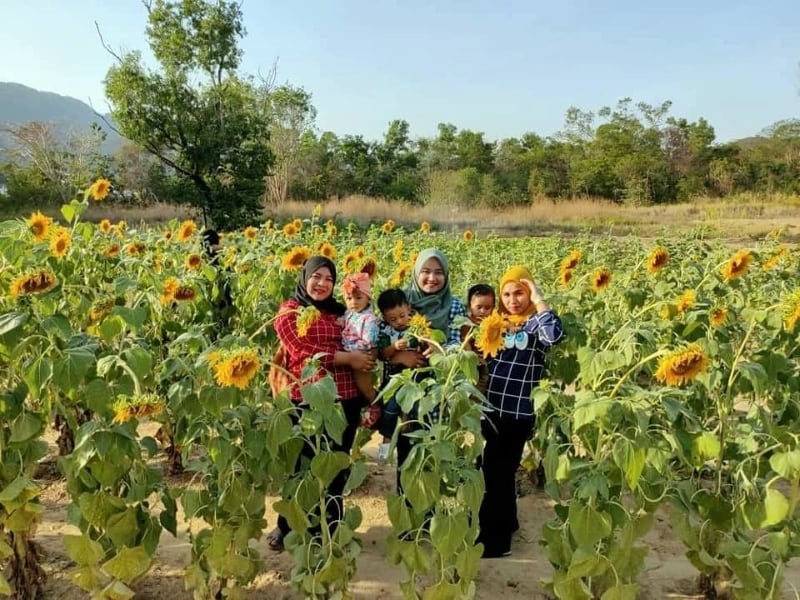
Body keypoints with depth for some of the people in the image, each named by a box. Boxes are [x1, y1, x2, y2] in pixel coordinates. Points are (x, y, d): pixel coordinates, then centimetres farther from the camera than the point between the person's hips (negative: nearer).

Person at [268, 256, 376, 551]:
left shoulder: (339, 311, 16)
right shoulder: (288, 311, 0)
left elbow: (359, 351, 20)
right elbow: (305, 352, -13)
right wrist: (348, 358, -13)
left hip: (346, 399, 5)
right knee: (301, 465, 8)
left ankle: (331, 526, 31)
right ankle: (287, 527, 28)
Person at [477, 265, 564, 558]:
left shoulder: (535, 324, -6)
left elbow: (555, 336, -30)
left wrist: (539, 300, -21)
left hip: (519, 412, -6)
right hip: (492, 408, 6)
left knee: (496, 472, 0)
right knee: (500, 470, 17)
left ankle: (494, 537, 13)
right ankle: (507, 522, 37)